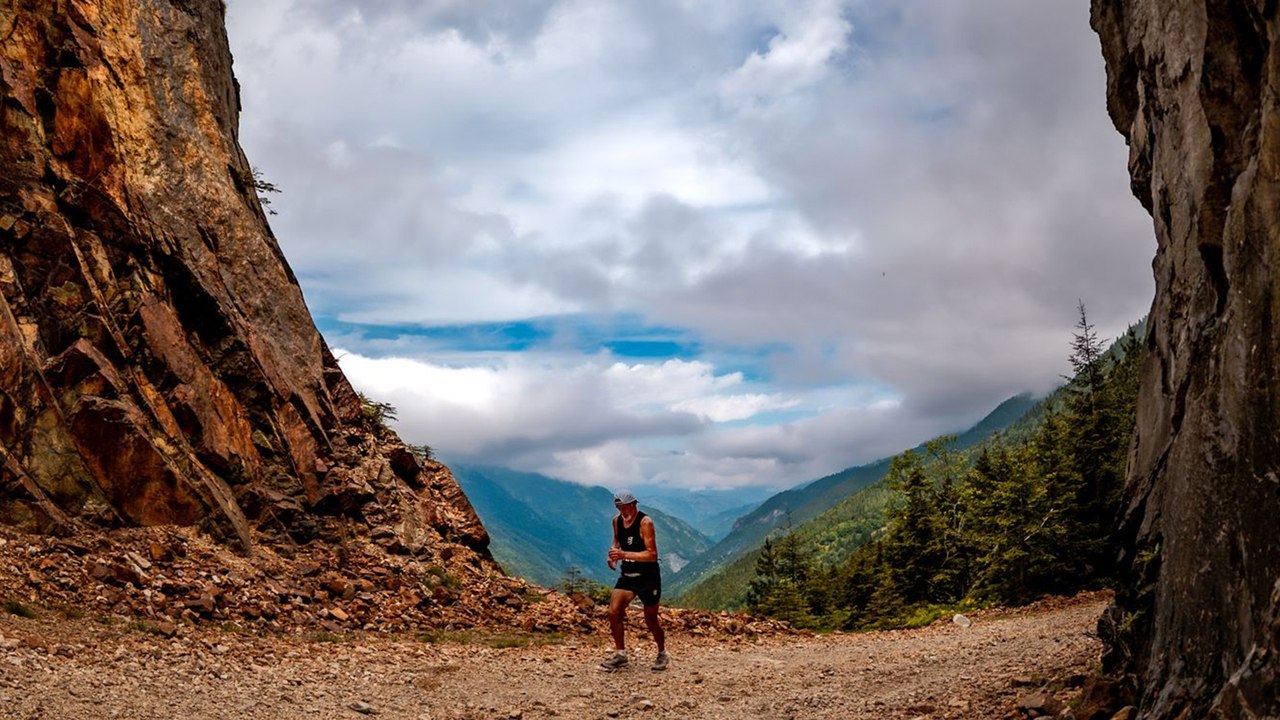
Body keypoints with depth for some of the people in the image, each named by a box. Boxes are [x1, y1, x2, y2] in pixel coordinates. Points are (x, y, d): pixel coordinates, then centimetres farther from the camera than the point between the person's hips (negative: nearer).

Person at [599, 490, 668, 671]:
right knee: (613, 611, -11)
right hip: (627, 575, 5)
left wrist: (624, 555, -30)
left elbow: (652, 555, -22)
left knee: (650, 620, 5)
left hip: (648, 577, -5)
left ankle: (662, 654, 28)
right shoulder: (617, 521, 1)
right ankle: (620, 654, 2)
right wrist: (614, 557, -4)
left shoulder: (645, 522, -19)